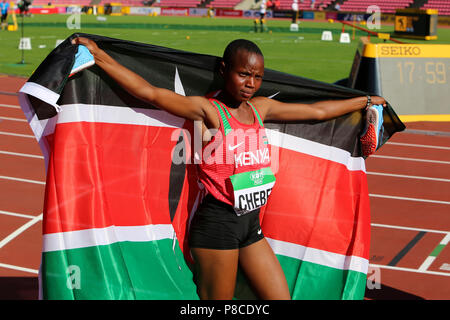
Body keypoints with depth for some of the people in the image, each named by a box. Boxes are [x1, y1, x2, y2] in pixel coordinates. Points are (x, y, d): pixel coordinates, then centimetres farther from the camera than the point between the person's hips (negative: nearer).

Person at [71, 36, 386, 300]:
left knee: (282, 296, 9)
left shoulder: (261, 107, 11)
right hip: (218, 223, -7)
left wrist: (364, 101, 31)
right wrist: (99, 55, -23)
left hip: (251, 223, 7)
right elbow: (150, 92, -19)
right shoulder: (207, 110, -9)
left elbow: (317, 111, 22)